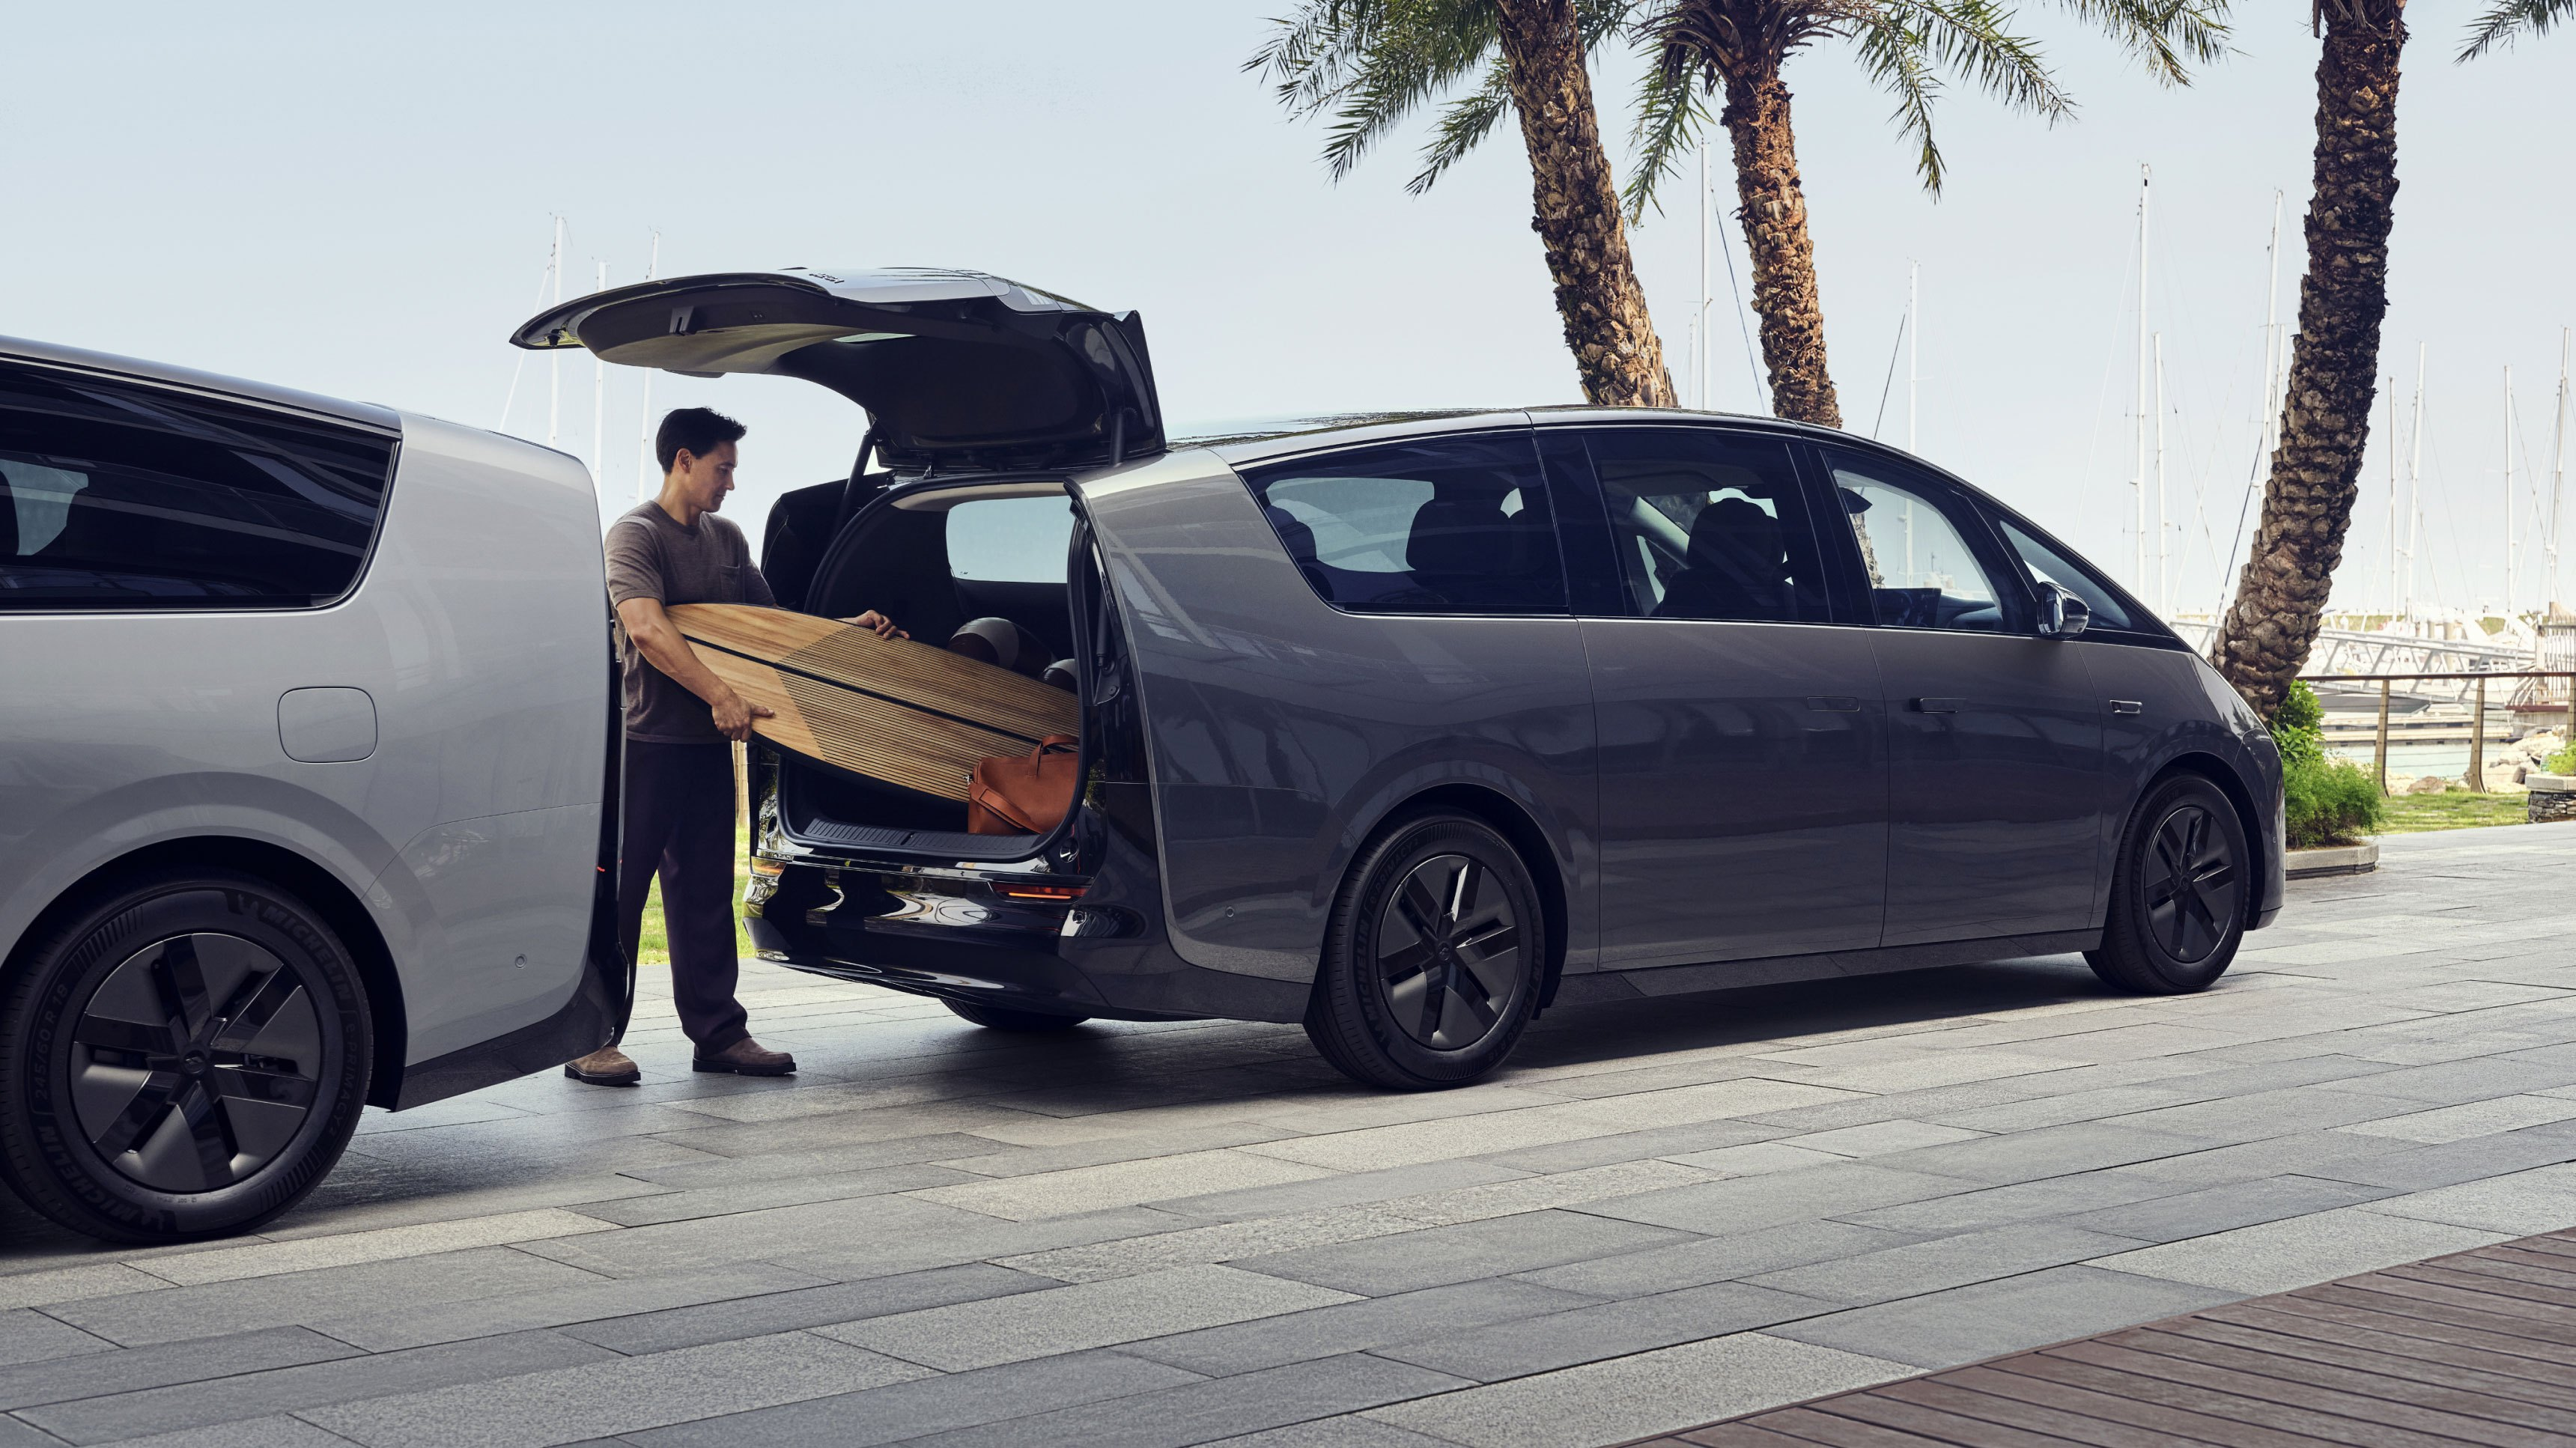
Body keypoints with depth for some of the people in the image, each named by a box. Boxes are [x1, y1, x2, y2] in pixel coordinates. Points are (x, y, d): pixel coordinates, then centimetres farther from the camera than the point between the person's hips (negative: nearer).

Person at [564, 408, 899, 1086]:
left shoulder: (727, 540, 17)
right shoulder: (635, 535, -8)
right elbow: (646, 628, -22)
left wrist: (849, 630, 15)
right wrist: (719, 693, -30)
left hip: (710, 743, 7)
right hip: (645, 741, -7)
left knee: (705, 892, 10)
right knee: (619, 889, -4)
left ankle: (718, 1033, 15)